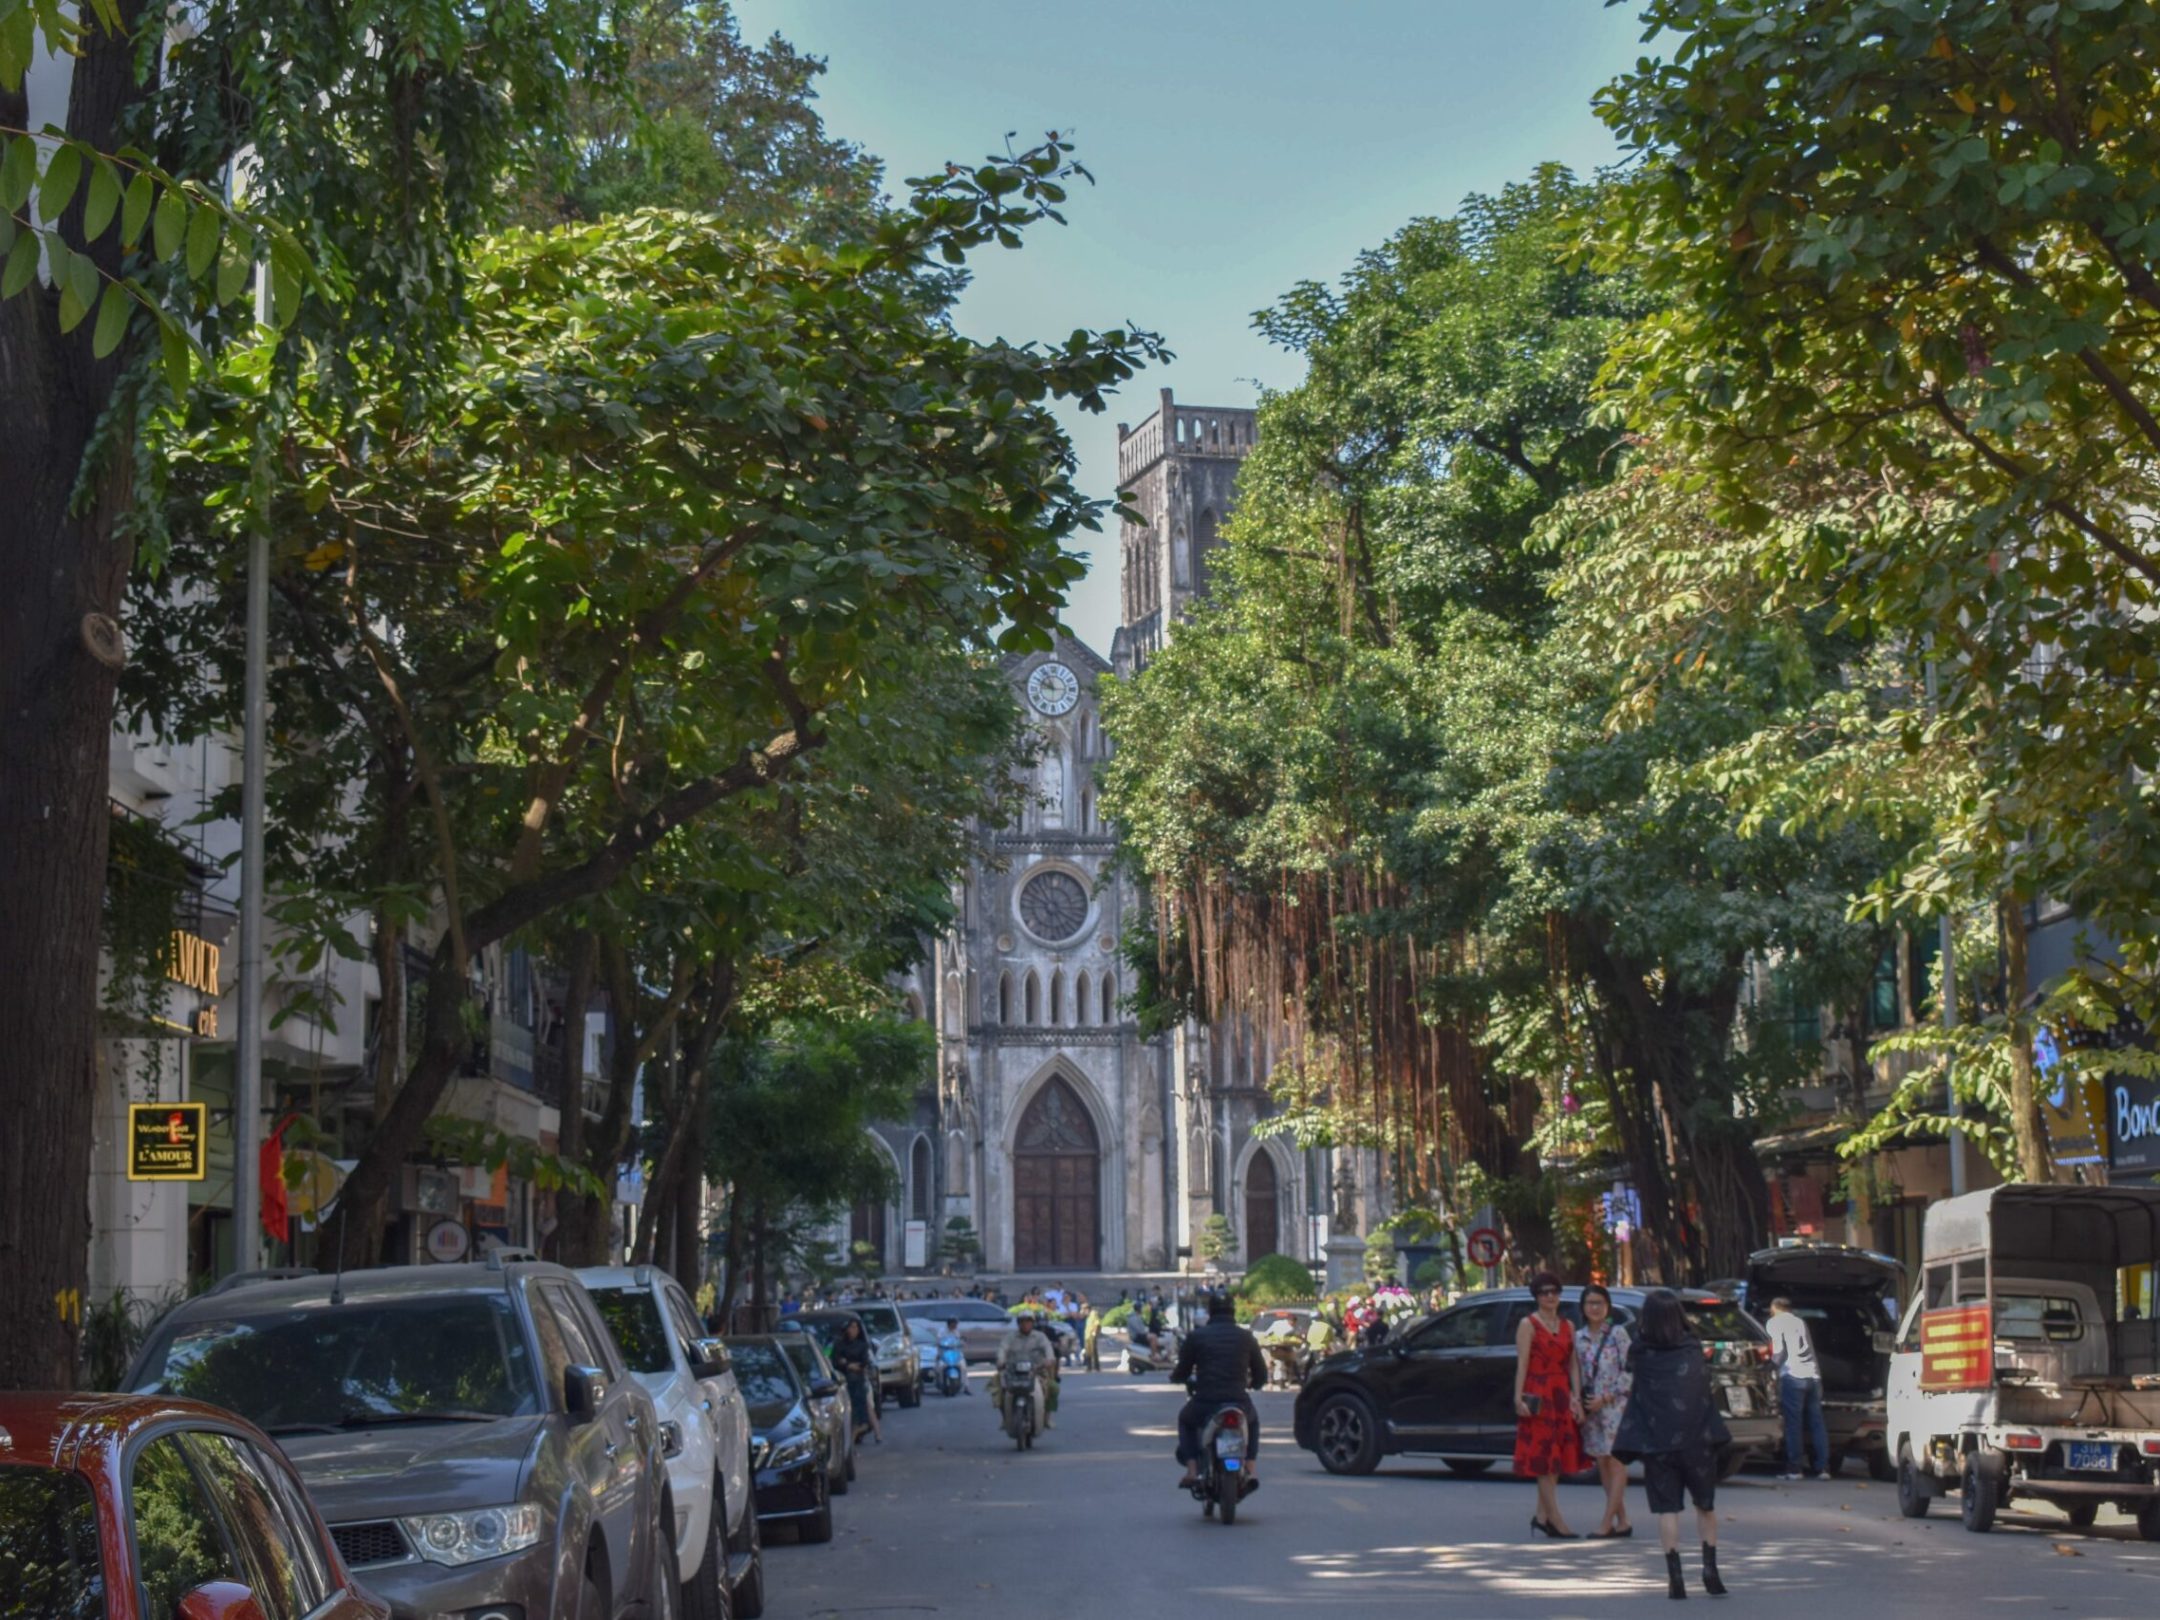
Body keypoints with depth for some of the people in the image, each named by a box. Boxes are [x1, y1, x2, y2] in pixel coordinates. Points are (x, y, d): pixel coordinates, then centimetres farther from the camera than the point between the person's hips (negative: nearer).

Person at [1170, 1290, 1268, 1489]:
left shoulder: (1196, 1336, 2)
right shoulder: (1246, 1337, 8)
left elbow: (1182, 1372, 6)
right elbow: (1261, 1376, 13)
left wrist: (1174, 1376, 30)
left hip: (1205, 1404, -1)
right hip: (1239, 1404, 1)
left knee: (1185, 1420, 32)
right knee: (1253, 1421, 36)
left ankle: (1192, 1471, 14)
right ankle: (1250, 1471, 21)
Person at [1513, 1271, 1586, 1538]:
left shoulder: (1567, 1326, 15)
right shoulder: (1528, 1324, -2)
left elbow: (1573, 1366, 12)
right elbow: (1522, 1364, -8)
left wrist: (1576, 1399, 3)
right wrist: (1519, 1398, -17)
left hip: (1562, 1396, 6)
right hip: (1538, 1395, -6)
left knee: (1557, 1457, 6)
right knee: (1543, 1457, -5)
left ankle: (1541, 1515, 13)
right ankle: (1555, 1519, -7)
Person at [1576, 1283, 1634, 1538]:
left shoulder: (1617, 1333, -4)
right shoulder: (1580, 1337, 10)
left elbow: (1630, 1371, -7)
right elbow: (1578, 1374, 14)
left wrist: (1606, 1398, -12)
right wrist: (1579, 1403, 1)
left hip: (1614, 1405, -6)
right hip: (1590, 1409, 6)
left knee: (1616, 1463, -7)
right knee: (1602, 1465, 5)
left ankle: (1607, 1522, -12)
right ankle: (1622, 1521, 10)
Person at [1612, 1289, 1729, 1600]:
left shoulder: (1641, 1353, -4)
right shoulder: (1693, 1348, 2)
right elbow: (1705, 1383, 11)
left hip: (1656, 1442, -1)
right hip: (1697, 1437, 1)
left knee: (1667, 1508, 3)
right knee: (1705, 1504, 16)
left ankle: (1675, 1577, -4)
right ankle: (1710, 1568, 8)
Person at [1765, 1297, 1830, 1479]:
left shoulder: (1775, 1322, 5)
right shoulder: (1800, 1322, 25)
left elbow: (1778, 1350, -7)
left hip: (1793, 1375, -6)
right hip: (1813, 1375, 6)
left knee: (1793, 1424, -4)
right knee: (1817, 1423, 7)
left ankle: (1793, 1468, -6)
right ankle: (1823, 1468, 4)